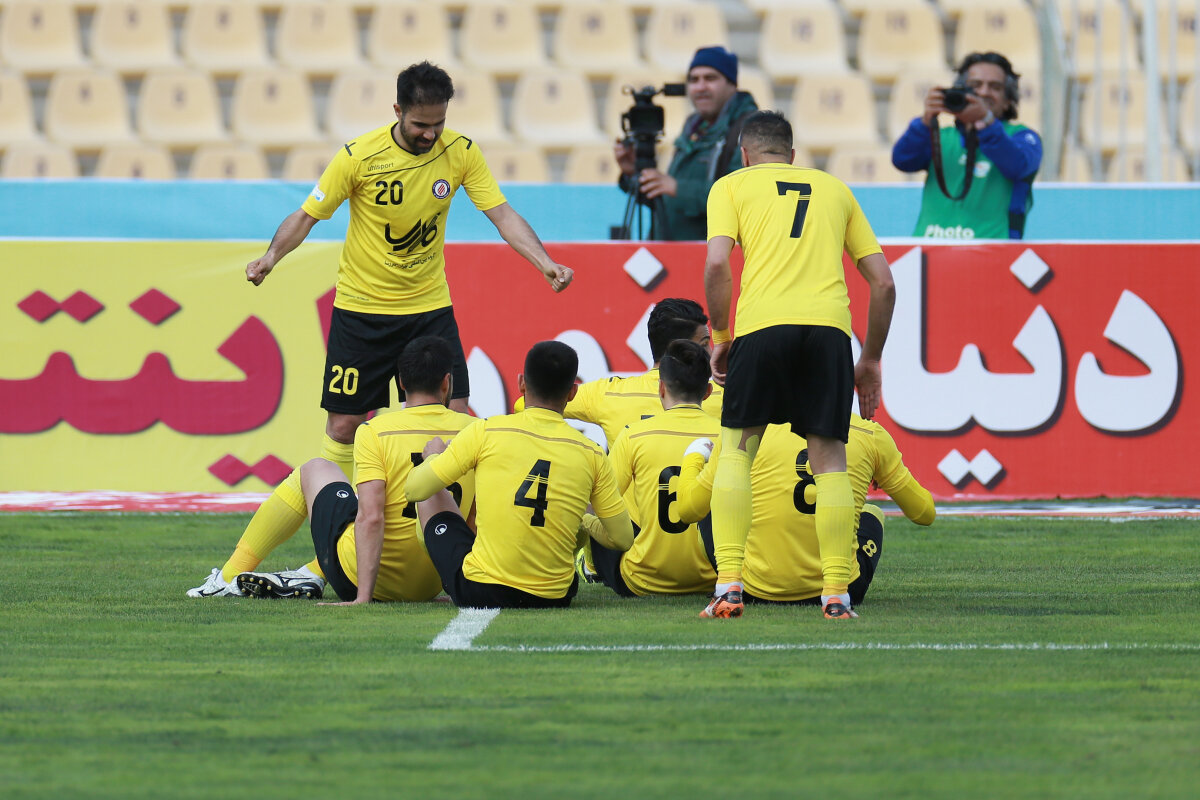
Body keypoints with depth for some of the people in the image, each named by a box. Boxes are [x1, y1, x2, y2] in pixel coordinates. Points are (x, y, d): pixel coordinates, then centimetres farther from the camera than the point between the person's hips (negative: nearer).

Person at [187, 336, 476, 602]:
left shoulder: (375, 431, -12)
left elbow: (370, 517, -20)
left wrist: (363, 597, -20)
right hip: (430, 586, 4)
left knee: (315, 470, 22)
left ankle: (229, 578, 29)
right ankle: (311, 576, 20)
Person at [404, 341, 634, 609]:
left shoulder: (486, 432, -7)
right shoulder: (590, 454, -1)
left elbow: (415, 490, 0)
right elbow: (622, 539, 4)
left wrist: (433, 458, 23)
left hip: (478, 593, -3)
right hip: (554, 598, 3)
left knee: (432, 499, 25)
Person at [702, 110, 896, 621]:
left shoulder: (732, 186, 17)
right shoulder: (835, 189, 26)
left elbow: (717, 264, -1)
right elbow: (883, 282, 20)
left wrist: (721, 337, 10)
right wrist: (872, 359, 27)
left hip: (762, 327, -2)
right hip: (829, 326, 2)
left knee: (736, 449, 10)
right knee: (830, 458, 8)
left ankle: (729, 585, -2)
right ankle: (836, 594, 0)